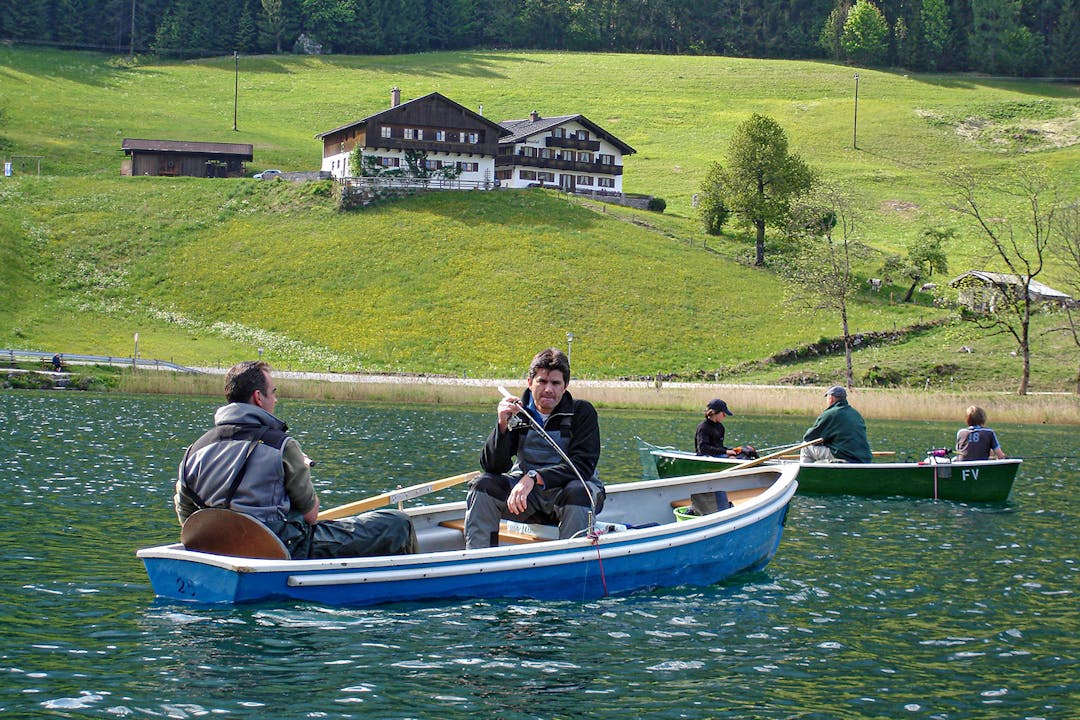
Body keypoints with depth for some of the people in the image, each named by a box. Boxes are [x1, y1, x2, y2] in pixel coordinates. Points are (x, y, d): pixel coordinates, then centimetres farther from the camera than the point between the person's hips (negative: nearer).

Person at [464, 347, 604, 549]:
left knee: (578, 491, -35)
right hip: (526, 492, 3)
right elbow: (492, 467, -5)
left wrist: (535, 477, -31)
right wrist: (502, 426, -22)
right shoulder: (517, 413, 1)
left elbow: (583, 465, -19)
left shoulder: (582, 412, -7)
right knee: (483, 484, -18)